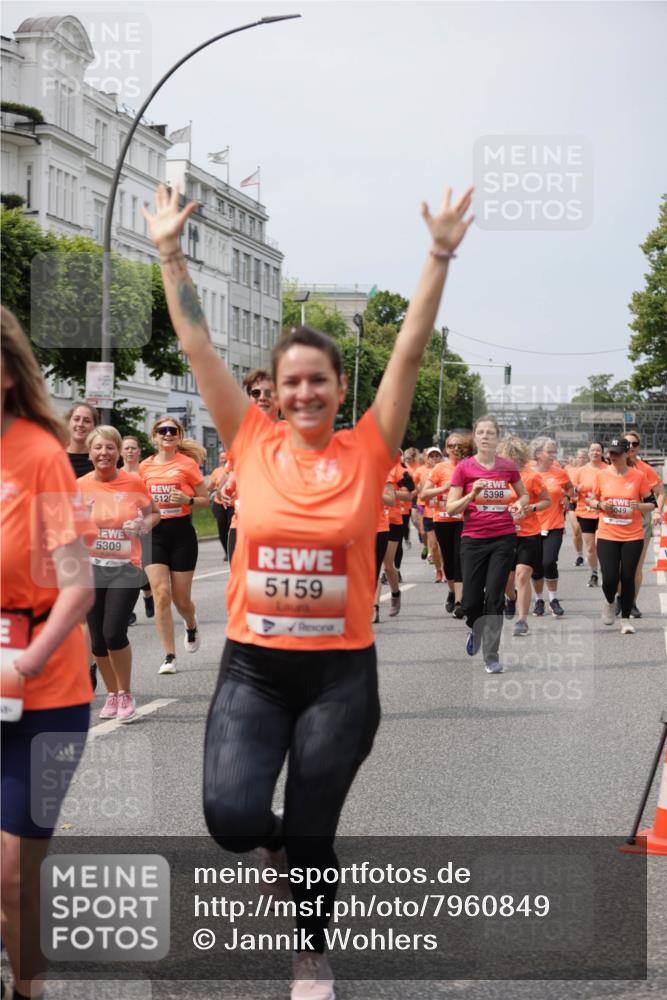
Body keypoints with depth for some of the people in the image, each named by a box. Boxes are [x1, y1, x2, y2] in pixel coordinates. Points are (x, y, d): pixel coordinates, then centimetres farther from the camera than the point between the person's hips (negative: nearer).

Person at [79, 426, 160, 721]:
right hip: (91, 568, 2)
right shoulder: (81, 486, -2)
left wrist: (142, 525, -9)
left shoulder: (133, 482, -4)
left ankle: (126, 694, 6)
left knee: (114, 633, -15)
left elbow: (154, 513, 11)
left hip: (126, 567, -2)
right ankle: (112, 694, 28)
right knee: (98, 639, 6)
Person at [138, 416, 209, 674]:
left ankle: (191, 626, 42)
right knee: (161, 593, -11)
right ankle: (169, 656, -5)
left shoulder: (188, 463, -2)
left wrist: (187, 500, -17)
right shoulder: (145, 466, 7)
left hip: (182, 532, -2)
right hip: (155, 533, 2)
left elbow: (205, 500, 2)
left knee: (181, 598, 5)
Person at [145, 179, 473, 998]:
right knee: (230, 816, -16)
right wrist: (170, 252, -4)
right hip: (252, 667, 1)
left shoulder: (367, 452, -3)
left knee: (311, 833, 9)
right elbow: (197, 346, -2)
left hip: (339, 672, -1)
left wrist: (440, 257, -13)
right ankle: (280, 839, 23)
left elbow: (410, 350, -8)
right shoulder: (253, 444, -1)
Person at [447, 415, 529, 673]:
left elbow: (523, 494, 20)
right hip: (473, 539, 0)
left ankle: (491, 656, 5)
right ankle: (475, 629, 36)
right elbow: (451, 508, -3)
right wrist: (472, 494, -19)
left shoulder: (508, 466, 3)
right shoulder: (464, 467, -2)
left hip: (504, 538, 0)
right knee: (471, 600, 0)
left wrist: (519, 503, -2)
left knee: (494, 597, -5)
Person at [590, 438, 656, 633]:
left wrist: (639, 506, -17)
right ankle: (610, 602, 27)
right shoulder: (602, 475, 1)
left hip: (633, 537, -1)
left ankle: (626, 619, 18)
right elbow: (592, 501, 13)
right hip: (607, 536, 1)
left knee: (628, 578, 2)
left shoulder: (639, 476, -3)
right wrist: (600, 505, -9)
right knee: (609, 578, -8)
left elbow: (651, 504, 3)